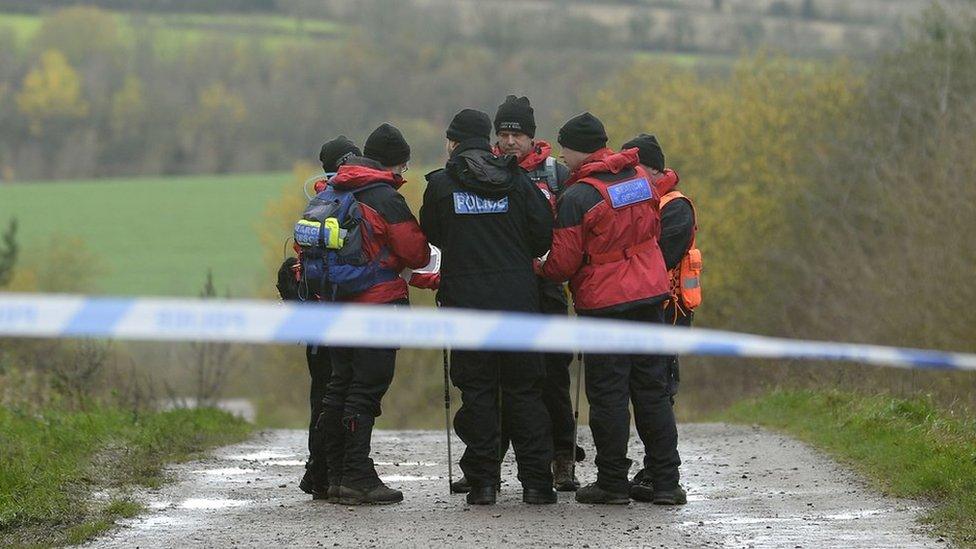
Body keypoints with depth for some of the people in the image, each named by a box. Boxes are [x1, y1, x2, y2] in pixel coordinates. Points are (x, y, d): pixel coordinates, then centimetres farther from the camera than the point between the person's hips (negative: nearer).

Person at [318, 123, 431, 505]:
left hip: (335, 303, 8)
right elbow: (417, 254, -10)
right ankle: (358, 478, -8)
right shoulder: (386, 199, -12)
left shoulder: (330, 194, 10)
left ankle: (336, 476, 17)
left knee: (340, 386, 13)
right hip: (377, 305, -7)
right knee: (366, 389, -6)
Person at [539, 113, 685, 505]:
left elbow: (563, 262, -10)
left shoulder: (578, 197, -14)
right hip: (649, 294, 6)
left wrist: (542, 269, 10)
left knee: (607, 393, 2)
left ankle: (612, 482, 5)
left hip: (603, 302, -6)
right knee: (652, 389, 9)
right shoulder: (639, 176, 5)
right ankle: (666, 482, 8)